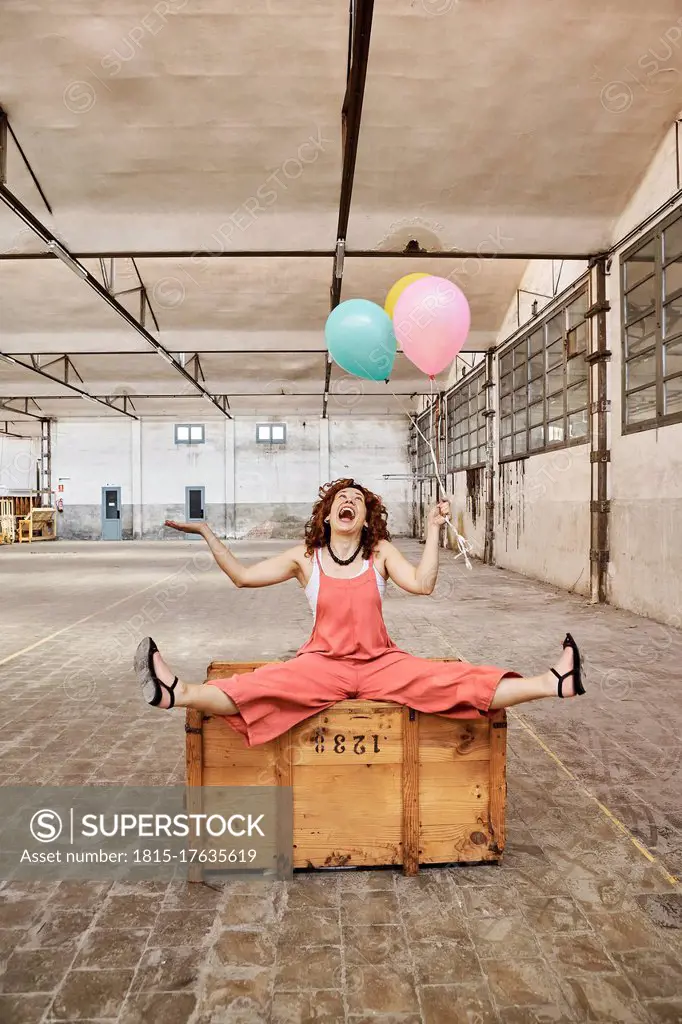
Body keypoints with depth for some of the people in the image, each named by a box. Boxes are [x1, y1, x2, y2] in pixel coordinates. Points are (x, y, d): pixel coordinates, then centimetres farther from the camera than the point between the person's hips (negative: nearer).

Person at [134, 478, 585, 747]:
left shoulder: (381, 553, 5)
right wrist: (208, 534, -2)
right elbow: (243, 576, 2)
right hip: (323, 663, 0)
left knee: (454, 681, -21)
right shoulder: (304, 557, 6)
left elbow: (422, 584, -10)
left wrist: (434, 529, -12)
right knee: (261, 687, -30)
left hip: (381, 663, 1)